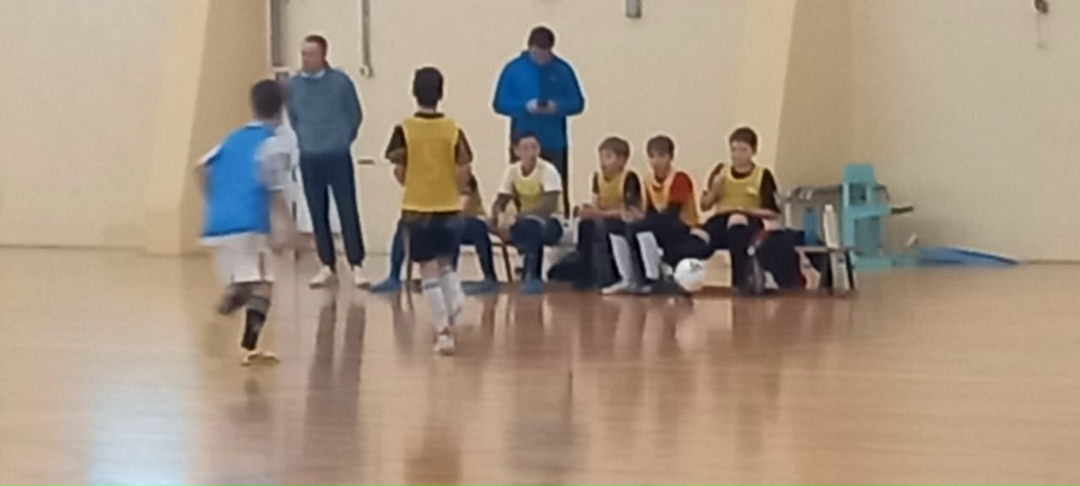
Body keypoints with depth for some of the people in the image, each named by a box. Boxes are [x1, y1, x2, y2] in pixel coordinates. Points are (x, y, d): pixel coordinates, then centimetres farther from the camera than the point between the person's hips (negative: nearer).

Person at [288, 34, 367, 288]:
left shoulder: (340, 81, -7)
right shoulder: (294, 84, 0)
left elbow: (355, 115, 2)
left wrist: (343, 140, 6)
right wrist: (304, 141, 10)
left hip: (338, 157, -3)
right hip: (309, 159, 3)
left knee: (347, 211, -3)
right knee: (318, 214, 8)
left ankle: (356, 265, 1)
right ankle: (327, 265, 17)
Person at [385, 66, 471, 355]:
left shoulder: (405, 130, -7)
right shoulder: (453, 130, -3)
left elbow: (399, 172, -6)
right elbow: (463, 171, -5)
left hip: (417, 208, -2)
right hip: (448, 208, 2)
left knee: (429, 270, 3)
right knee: (445, 263, 22)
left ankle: (443, 331, -1)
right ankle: (455, 302, -3)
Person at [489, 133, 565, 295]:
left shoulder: (548, 170, -17)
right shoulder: (512, 171, -2)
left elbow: (550, 205, -25)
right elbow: (501, 201, 1)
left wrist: (524, 214, -37)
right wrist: (496, 214, -24)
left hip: (550, 222, -4)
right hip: (525, 222, 4)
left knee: (530, 225, -38)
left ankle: (532, 277, -26)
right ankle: (533, 276, -12)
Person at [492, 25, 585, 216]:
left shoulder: (563, 70, 1)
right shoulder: (514, 69, -1)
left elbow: (577, 103, 5)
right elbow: (499, 103, -1)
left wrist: (558, 107, -16)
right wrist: (525, 107, -18)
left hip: (555, 144, 1)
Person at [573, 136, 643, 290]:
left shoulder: (629, 178, -18)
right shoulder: (597, 176, 0)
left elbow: (628, 212, -23)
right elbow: (596, 205, 0)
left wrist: (600, 214, -32)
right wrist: (589, 211, -24)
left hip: (629, 224, -6)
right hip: (603, 222, 6)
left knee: (599, 226, -33)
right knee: (585, 224, -23)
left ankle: (605, 277, -24)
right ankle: (584, 276, -15)